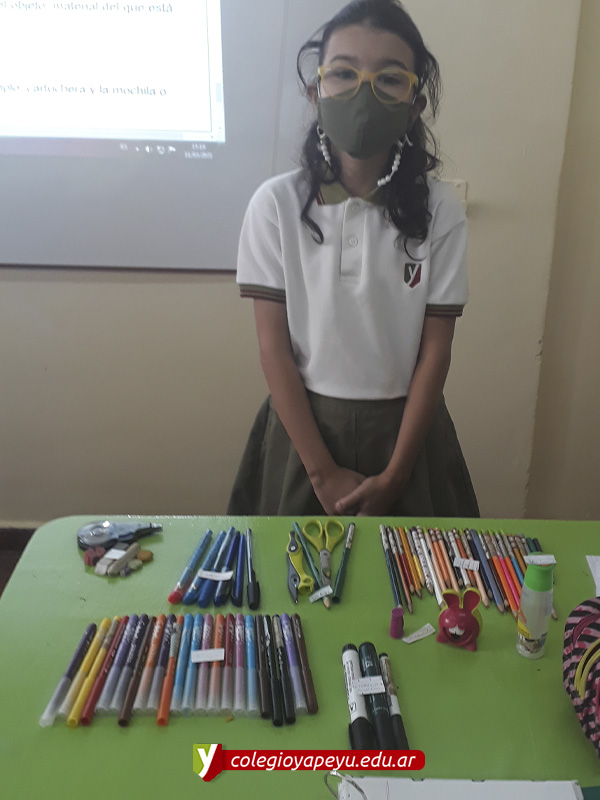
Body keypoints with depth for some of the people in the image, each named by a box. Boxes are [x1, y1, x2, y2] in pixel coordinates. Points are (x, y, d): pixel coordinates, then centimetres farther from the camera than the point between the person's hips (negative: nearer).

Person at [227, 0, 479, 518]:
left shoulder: (439, 210, -8)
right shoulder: (276, 204, -9)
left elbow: (435, 351, -7)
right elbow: (274, 346, -10)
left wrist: (393, 478, -10)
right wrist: (323, 472, -11)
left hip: (404, 426, 1)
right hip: (303, 423, 0)